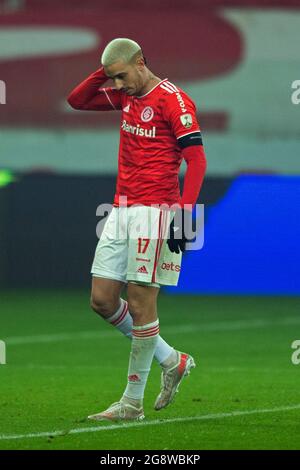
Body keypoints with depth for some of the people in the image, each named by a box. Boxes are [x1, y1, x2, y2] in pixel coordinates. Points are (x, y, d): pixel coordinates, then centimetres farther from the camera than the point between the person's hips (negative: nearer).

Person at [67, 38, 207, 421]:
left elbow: (196, 160, -13)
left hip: (154, 212, -8)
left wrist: (184, 213, -20)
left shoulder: (172, 100, -10)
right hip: (122, 210, 8)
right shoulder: (127, 96, 14)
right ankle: (170, 360, 20)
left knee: (140, 303, -6)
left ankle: (132, 403, 0)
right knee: (102, 300, 6)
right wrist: (104, 72, 6)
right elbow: (77, 100, 23)